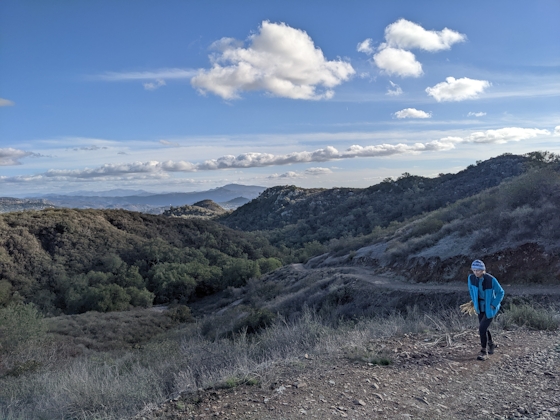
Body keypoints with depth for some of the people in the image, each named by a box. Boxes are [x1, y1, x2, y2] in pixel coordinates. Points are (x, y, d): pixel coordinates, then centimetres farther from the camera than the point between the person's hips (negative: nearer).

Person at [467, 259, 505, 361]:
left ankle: (484, 351, 8)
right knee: (483, 329, 15)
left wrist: (493, 305, -15)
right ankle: (491, 344, 44)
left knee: (482, 328, -12)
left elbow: (501, 292, -13)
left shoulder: (491, 279, -27)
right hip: (481, 308, 5)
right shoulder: (471, 277, -14)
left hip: (490, 308, -5)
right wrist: (475, 302, 8)